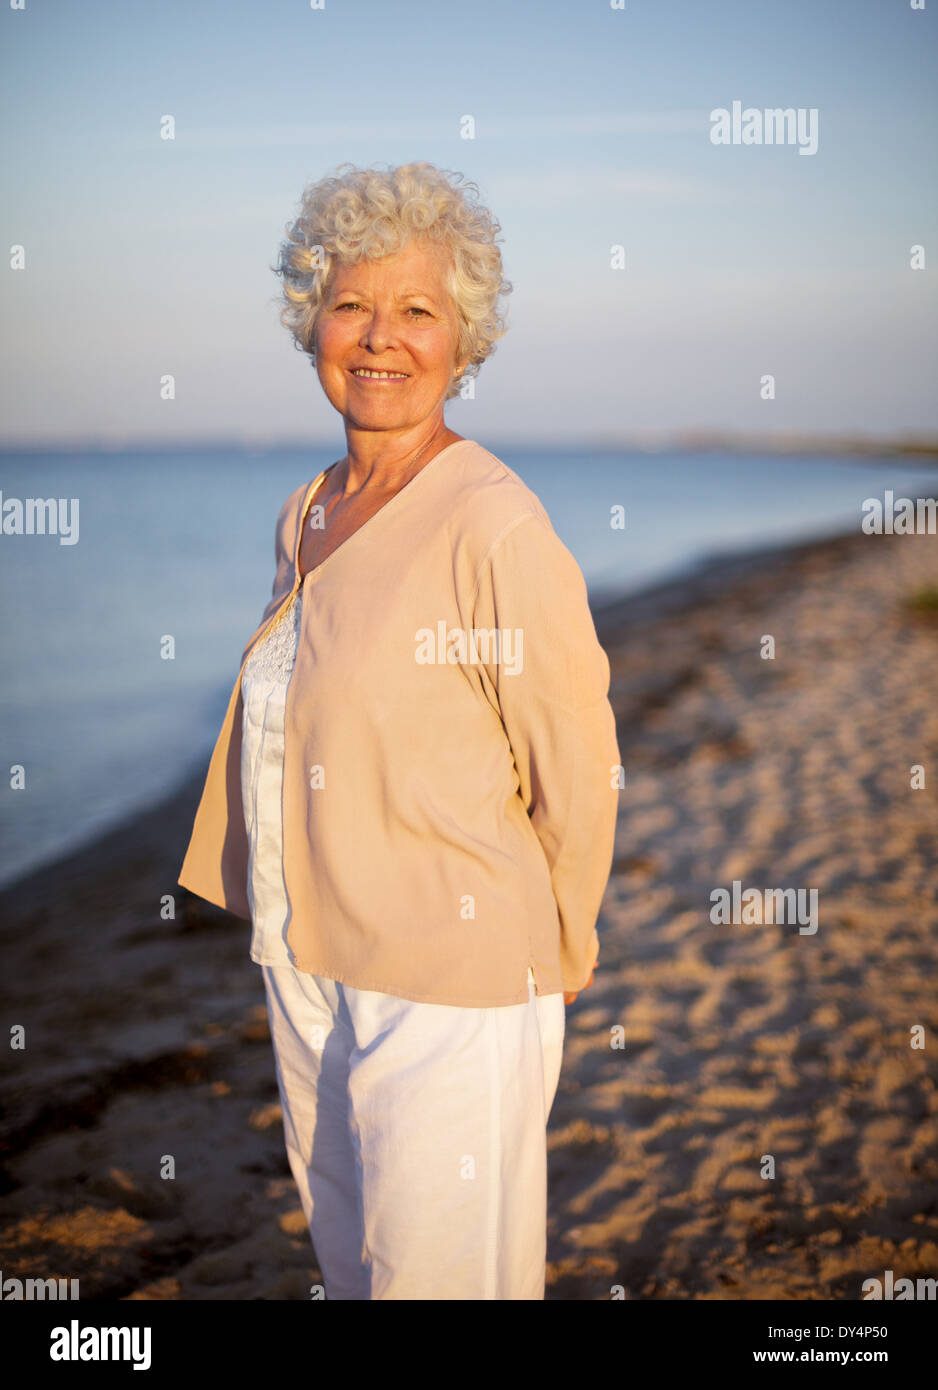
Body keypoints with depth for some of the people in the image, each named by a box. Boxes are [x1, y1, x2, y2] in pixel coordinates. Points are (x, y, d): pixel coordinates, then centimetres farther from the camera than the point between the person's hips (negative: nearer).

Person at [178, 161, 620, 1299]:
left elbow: (577, 776, -11)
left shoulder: (496, 527, -17)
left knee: (437, 1271, 6)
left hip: (449, 982, -7)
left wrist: (550, 961, -1)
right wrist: (290, 923, 16)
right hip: (305, 961, 7)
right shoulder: (307, 518, 6)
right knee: (344, 1254, 20)